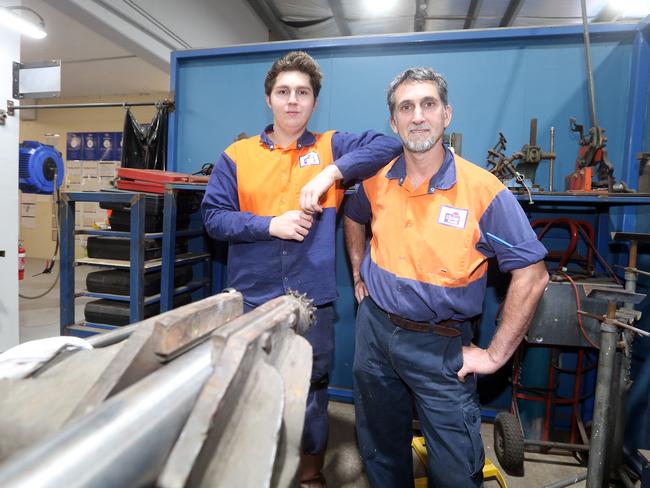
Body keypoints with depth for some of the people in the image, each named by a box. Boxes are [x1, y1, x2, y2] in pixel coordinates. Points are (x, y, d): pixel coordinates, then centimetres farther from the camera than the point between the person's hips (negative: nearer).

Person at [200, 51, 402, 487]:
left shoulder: (331, 147, 4)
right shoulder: (237, 156, 4)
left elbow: (390, 145, -8)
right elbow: (214, 217, -2)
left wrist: (334, 171, -19)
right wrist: (271, 225, -14)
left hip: (313, 299, 0)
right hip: (252, 297, 1)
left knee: (311, 393, 16)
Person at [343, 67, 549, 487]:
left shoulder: (483, 190, -16)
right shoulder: (377, 181, -3)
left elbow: (532, 276, -14)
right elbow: (354, 219, 20)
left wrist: (496, 354, -12)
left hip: (440, 344, -3)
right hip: (374, 328, 4)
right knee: (380, 451, 24)